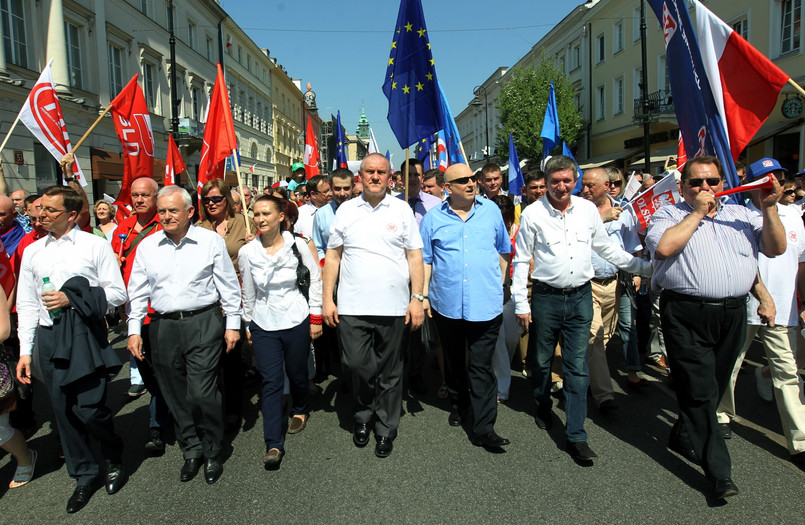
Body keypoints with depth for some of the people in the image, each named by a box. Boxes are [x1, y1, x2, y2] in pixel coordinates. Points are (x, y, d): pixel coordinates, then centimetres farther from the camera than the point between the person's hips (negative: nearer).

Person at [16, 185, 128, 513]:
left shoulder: (95, 246, -1)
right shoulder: (32, 252, 12)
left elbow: (117, 292, -4)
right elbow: (27, 304, 12)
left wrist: (74, 298, -15)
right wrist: (25, 351, 8)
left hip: (86, 335, -4)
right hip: (48, 337, 5)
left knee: (90, 408, -7)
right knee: (64, 411, 9)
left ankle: (114, 458, 22)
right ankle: (84, 475, 27)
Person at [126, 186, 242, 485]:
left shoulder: (211, 241, -1)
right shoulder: (147, 246, 8)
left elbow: (229, 286, 3)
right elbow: (137, 291, 12)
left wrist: (233, 324, 1)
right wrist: (134, 330, 8)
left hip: (203, 323, -3)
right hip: (163, 326, 4)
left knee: (201, 394, -8)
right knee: (176, 395, 9)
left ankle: (212, 452, 14)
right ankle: (191, 451, 27)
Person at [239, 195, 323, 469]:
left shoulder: (297, 245, -6)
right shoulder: (247, 252, 0)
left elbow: (315, 280, 0)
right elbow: (248, 292, 10)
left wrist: (316, 317, -1)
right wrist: (247, 323, 13)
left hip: (297, 321, -1)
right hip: (263, 324, 1)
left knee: (297, 373, 13)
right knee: (271, 382, -2)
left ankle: (300, 411, 45)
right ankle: (273, 445, 2)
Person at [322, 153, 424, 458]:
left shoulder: (402, 210, 4)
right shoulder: (346, 210, 7)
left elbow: (414, 255, 3)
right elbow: (333, 255, 8)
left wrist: (417, 298, -4)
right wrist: (327, 298, 2)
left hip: (392, 306, 0)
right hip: (352, 305, 1)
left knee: (389, 372, 9)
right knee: (355, 364, 1)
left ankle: (386, 430, 26)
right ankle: (363, 415, 30)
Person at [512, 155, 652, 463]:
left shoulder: (588, 209, 4)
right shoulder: (532, 214, -5)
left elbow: (607, 248, 15)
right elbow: (521, 261, -2)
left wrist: (644, 267, 12)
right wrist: (521, 303, -5)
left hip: (581, 297, 2)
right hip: (546, 297, -2)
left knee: (577, 367, 2)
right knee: (541, 360, 12)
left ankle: (576, 436, 9)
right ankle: (543, 408, 39)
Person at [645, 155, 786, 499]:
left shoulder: (740, 215, 16)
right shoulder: (669, 214, 3)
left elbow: (776, 248, 9)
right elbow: (663, 247, -17)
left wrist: (769, 208, -2)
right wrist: (697, 212, -9)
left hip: (733, 314, 5)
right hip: (687, 314, -5)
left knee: (713, 388, 14)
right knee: (700, 390, -4)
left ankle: (683, 438, 34)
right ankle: (719, 471, 4)